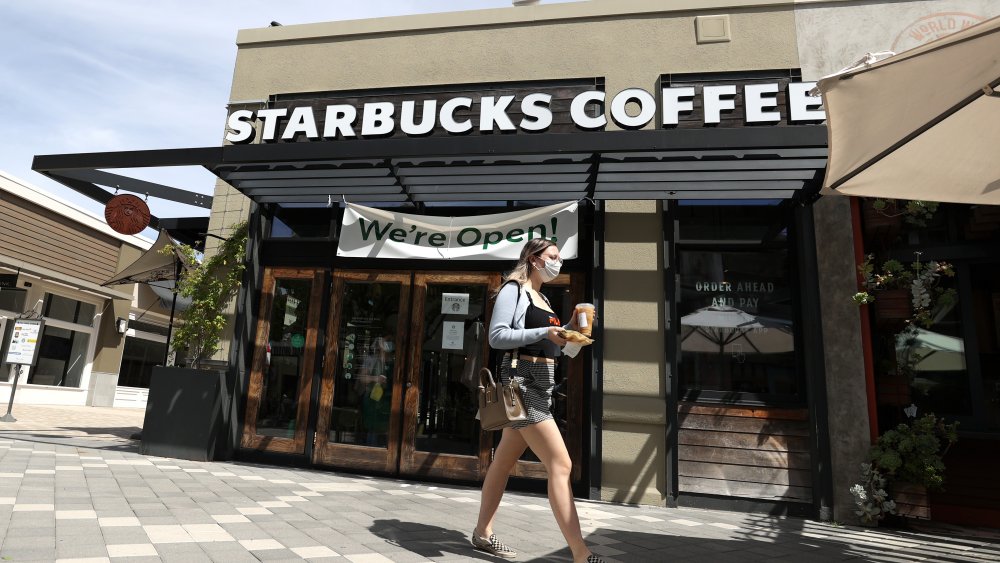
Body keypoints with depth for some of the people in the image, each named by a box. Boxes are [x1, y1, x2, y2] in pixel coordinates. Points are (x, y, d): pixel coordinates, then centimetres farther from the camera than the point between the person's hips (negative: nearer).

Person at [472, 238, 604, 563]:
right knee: (561, 465, -13)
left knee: (505, 461, 15)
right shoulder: (513, 290, -5)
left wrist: (569, 329, 7)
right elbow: (497, 337, -15)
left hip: (543, 383, 9)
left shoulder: (542, 298, 21)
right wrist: (544, 332, -22)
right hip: (522, 381, -9)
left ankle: (483, 533, 26)